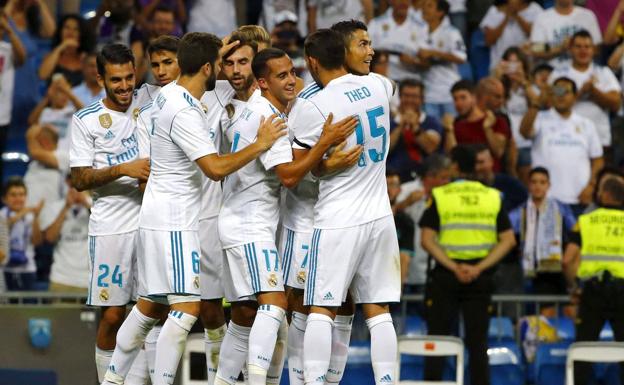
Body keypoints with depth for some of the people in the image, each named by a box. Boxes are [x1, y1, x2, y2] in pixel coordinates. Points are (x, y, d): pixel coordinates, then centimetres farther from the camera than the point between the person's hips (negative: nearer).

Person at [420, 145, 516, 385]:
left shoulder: (439, 196, -3)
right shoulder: (493, 197, 5)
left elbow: (427, 240, -12)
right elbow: (508, 240, -2)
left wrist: (453, 267, -15)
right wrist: (480, 268, -9)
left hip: (445, 275, -2)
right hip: (480, 278, 2)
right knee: (477, 342, 7)